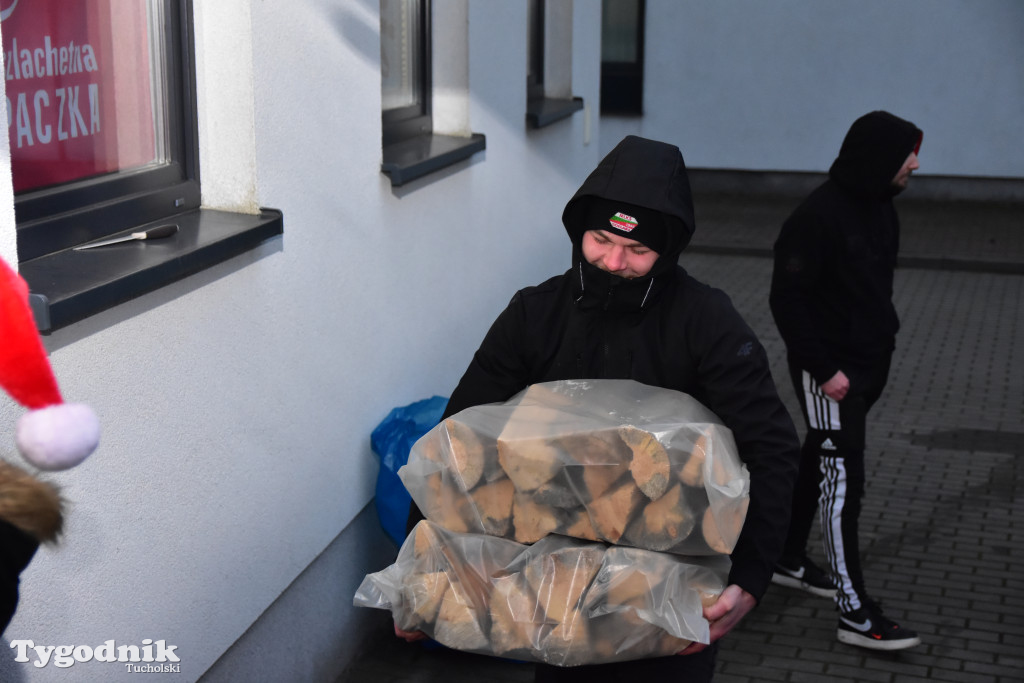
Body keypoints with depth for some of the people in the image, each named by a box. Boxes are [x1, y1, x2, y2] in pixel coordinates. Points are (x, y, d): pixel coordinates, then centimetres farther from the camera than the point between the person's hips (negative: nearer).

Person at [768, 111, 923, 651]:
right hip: (828, 371, -9)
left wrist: (883, 340, 9)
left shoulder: (880, 209, 7)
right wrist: (824, 367, -21)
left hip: (869, 364, 9)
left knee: (819, 462, 20)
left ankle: (788, 559, 36)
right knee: (842, 478, -7)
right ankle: (854, 612, -4)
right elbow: (786, 299, -20)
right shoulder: (818, 216, -21)